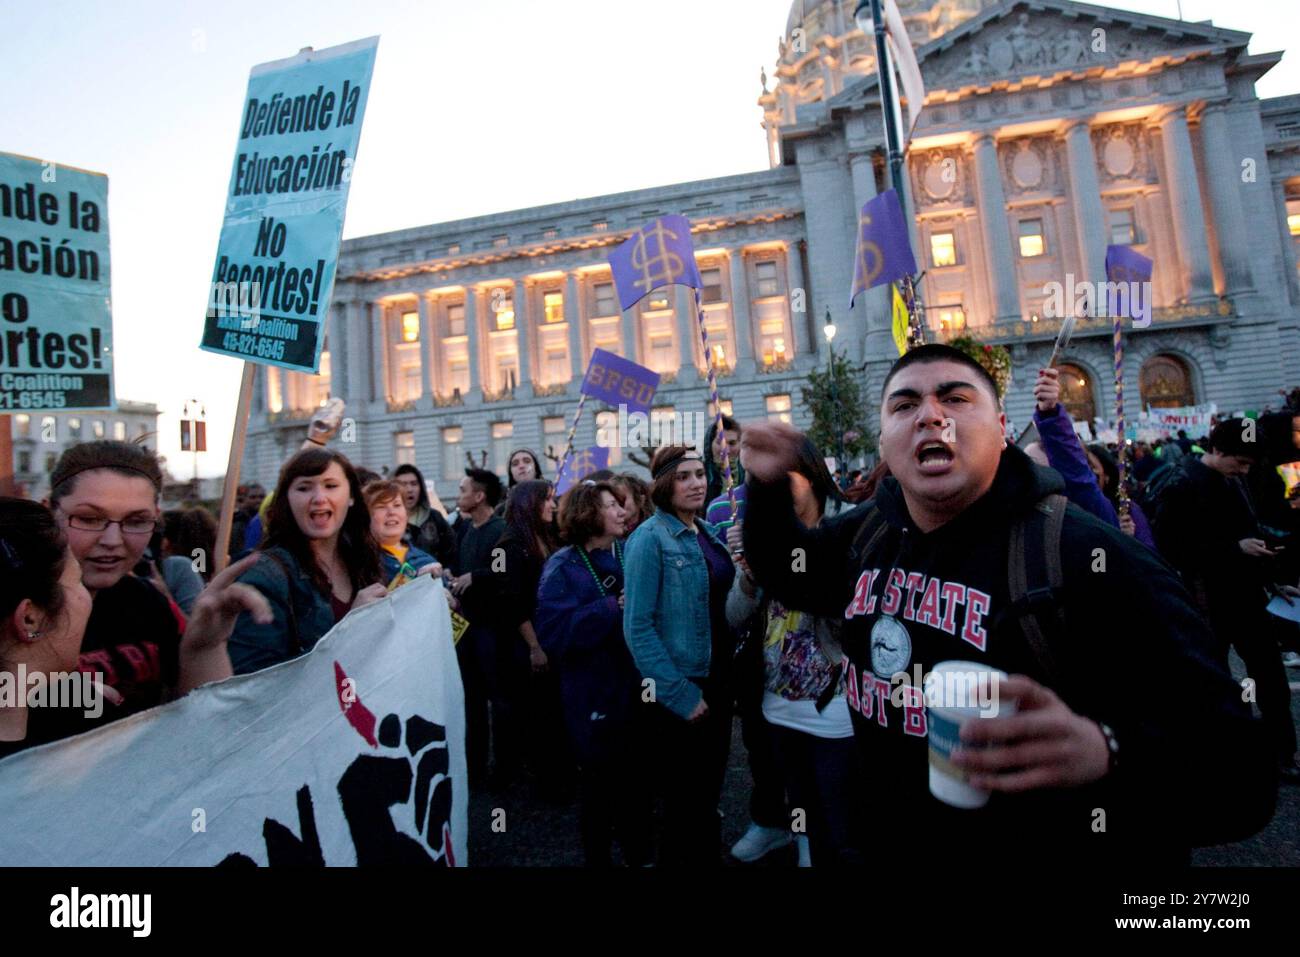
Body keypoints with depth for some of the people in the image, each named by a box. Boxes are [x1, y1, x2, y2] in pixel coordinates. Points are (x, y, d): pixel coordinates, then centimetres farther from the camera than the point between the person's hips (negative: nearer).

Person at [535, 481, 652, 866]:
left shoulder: (629, 553, 5)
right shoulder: (564, 567, -13)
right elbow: (553, 631, -25)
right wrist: (614, 609, -25)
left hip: (636, 686, 6)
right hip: (595, 694, -5)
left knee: (638, 776, 19)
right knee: (599, 783, 11)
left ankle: (639, 855, 41)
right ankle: (597, 858, 35)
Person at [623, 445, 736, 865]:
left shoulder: (709, 532, 5)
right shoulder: (650, 537, -16)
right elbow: (637, 627, -19)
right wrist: (679, 695, -19)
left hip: (718, 679, 7)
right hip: (680, 691, -7)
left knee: (710, 791, 23)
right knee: (685, 800, 11)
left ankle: (708, 854, 45)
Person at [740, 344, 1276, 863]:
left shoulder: (1095, 560, -23)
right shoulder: (867, 534, -5)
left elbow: (1240, 765, -24)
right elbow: (786, 575, 12)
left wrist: (1106, 753, -45)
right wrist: (768, 486, -5)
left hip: (1046, 856, -5)